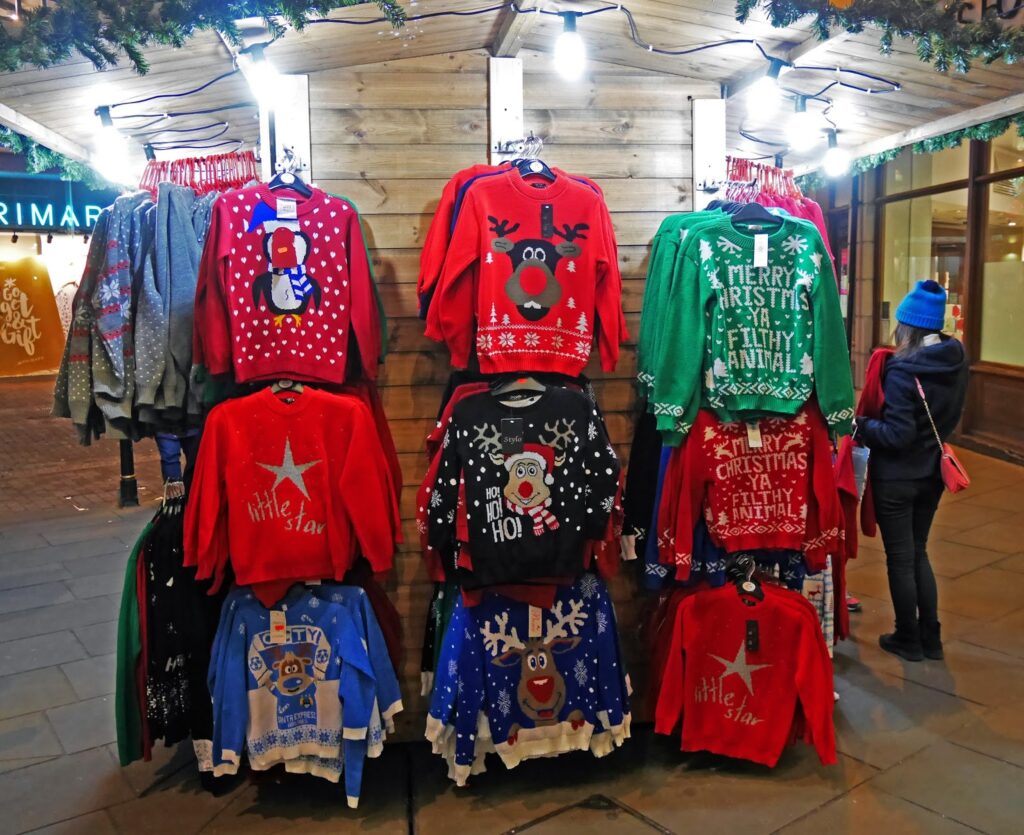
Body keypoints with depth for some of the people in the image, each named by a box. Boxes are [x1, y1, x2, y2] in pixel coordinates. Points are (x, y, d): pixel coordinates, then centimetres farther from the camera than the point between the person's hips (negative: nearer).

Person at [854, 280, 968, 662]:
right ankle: (930, 638, 28)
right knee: (918, 552, 21)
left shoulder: (903, 370, -24)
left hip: (896, 479, -7)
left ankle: (909, 641, 23)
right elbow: (947, 415, 10)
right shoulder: (957, 360, -1)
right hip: (932, 473, 7)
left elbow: (897, 434, -25)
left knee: (900, 559, 9)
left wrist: (859, 425, -12)